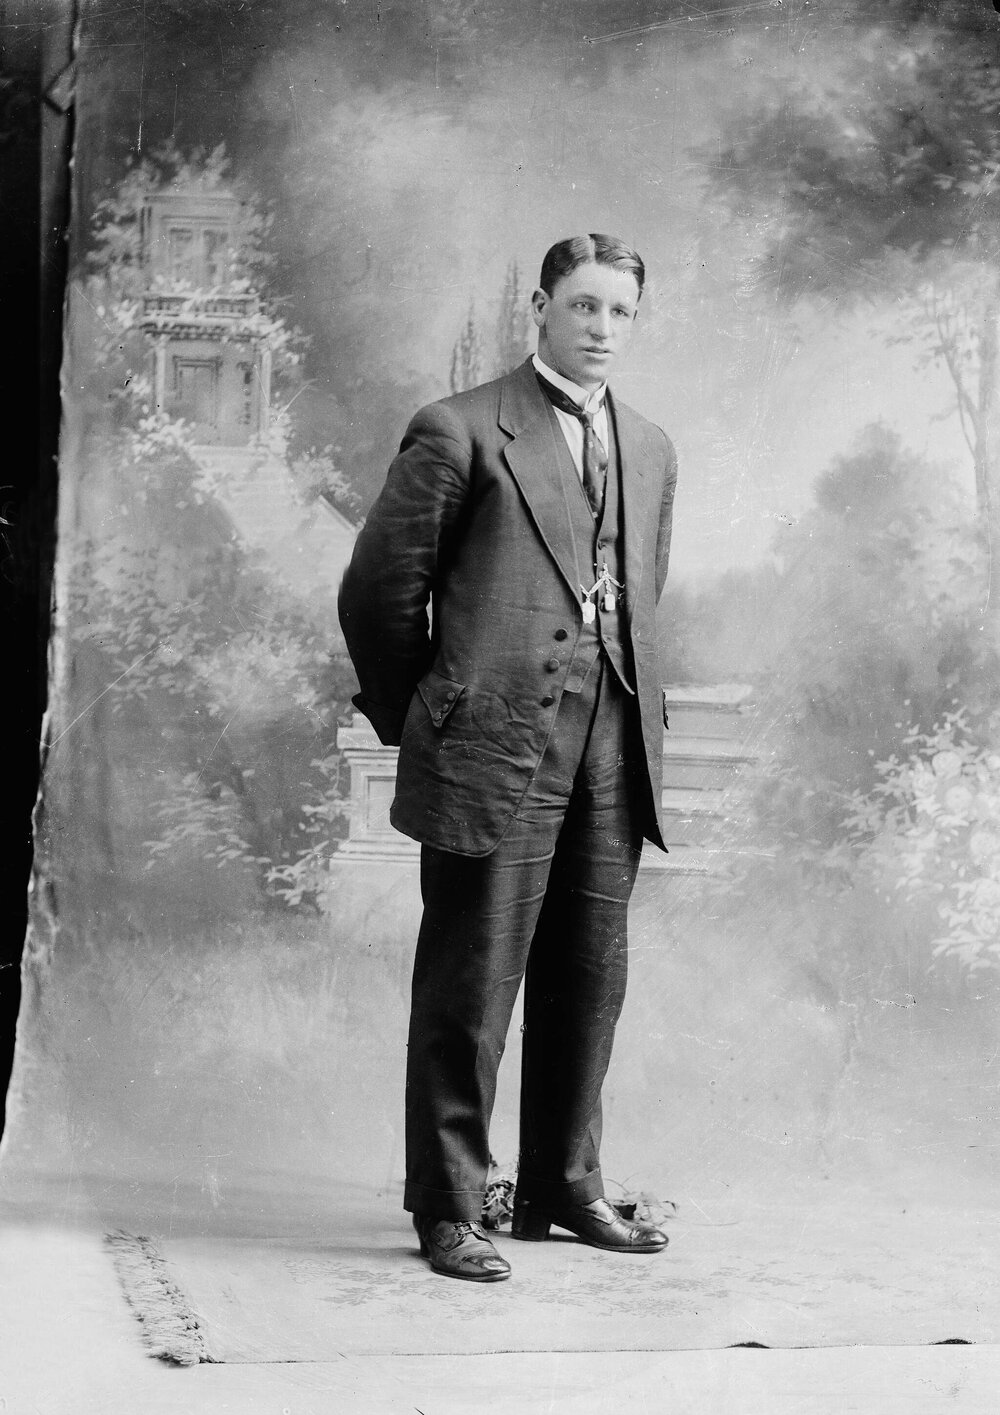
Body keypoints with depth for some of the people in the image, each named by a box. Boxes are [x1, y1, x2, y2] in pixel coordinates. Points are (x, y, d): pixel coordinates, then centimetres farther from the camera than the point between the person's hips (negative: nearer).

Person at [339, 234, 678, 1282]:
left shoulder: (650, 451, 17)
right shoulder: (461, 432, -2)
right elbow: (378, 586, -1)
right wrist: (417, 718, 4)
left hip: (612, 754, 6)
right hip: (495, 750, -6)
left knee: (589, 978, 11)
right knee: (471, 986, -2)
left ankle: (563, 1187, 23)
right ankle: (447, 1210, 7)